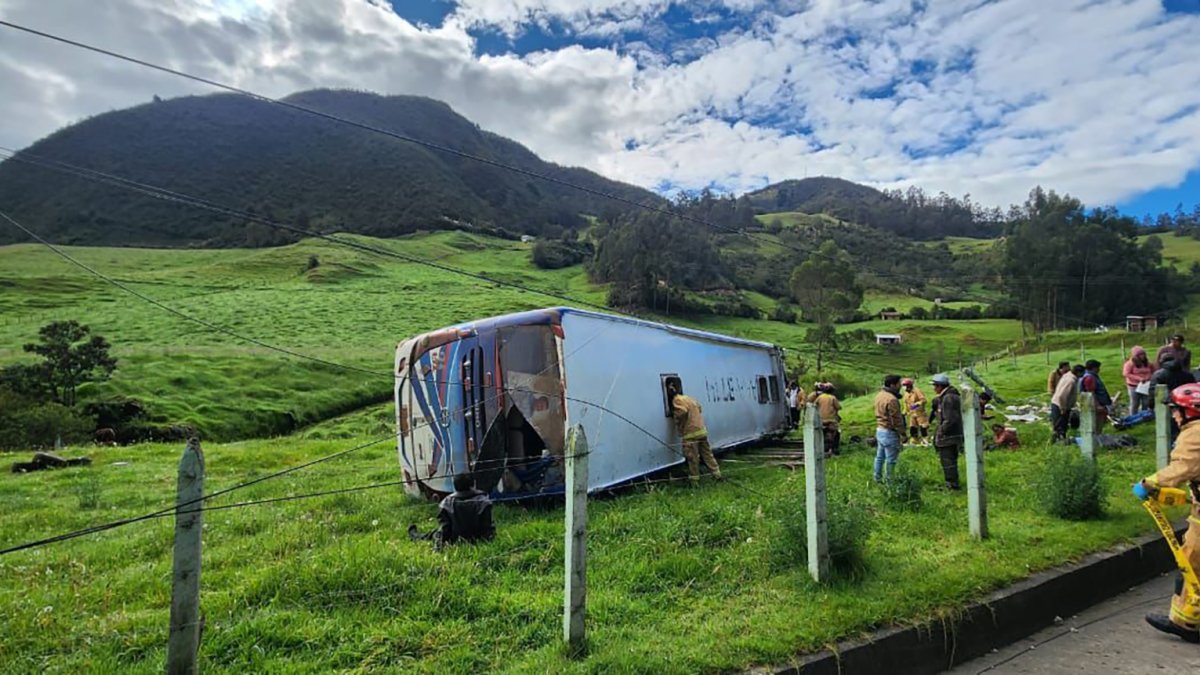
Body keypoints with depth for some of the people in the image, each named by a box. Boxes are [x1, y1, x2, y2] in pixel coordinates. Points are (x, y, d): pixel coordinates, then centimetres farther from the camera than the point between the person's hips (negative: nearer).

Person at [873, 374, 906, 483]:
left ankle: (877, 478, 26)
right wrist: (903, 433, -9)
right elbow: (896, 419, -20)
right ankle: (889, 480, 10)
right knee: (891, 459, 2)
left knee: (880, 456, 17)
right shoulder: (892, 399, -23)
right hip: (889, 432, -9)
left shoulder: (879, 395, 6)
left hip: (879, 430, 9)